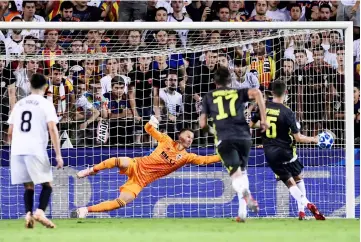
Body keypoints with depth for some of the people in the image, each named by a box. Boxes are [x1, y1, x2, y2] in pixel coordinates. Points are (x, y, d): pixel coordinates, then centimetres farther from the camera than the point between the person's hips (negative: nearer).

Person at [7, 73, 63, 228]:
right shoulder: (46, 104, 2)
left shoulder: (19, 104, 17)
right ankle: (40, 212, -17)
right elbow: (52, 129, -9)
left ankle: (28, 215, -6)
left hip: (17, 151, 4)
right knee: (47, 185, 4)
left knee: (28, 186, 12)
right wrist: (58, 155, -9)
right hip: (36, 150, -4)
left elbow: (10, 132, 19)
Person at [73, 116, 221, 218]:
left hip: (141, 180, 1)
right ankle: (92, 171, -11)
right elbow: (149, 129, 8)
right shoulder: (167, 140, 4)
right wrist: (150, 124, -17)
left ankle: (86, 210, -10)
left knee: (122, 202, -19)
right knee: (120, 162, -36)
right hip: (137, 166, -1)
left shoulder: (186, 157, 4)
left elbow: (204, 160, -5)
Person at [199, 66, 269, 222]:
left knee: (235, 174, -12)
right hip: (244, 137, 2)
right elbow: (257, 93, -3)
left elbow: (202, 124, 16)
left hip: (225, 139, -2)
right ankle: (242, 212, 7)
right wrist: (263, 119, 0)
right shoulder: (238, 93, 18)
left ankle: (246, 194, -46)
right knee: (242, 171, 18)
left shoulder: (209, 97, 18)